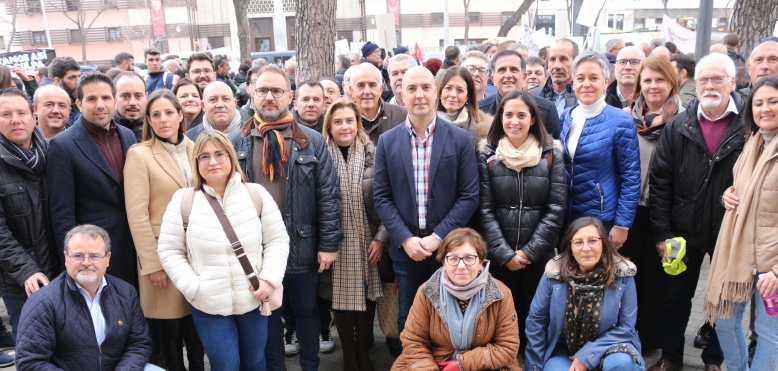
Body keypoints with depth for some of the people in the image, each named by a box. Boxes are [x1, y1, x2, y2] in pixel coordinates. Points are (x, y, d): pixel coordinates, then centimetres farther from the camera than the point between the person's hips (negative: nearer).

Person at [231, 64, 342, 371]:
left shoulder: (312, 142, -3)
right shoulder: (237, 142, 1)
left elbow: (328, 196, -4)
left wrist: (329, 244, -7)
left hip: (302, 247, -1)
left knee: (307, 312, 15)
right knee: (267, 314, 16)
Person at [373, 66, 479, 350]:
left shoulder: (460, 139, -2)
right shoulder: (387, 141, 3)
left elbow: (469, 196, -5)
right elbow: (381, 197, 1)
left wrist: (438, 237, -13)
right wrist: (405, 239, -11)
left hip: (448, 247, -1)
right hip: (405, 248, 1)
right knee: (408, 320, 13)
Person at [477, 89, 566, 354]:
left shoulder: (551, 157, 2)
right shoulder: (488, 157, 2)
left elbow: (556, 210, -3)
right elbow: (484, 211, -2)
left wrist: (530, 251, -9)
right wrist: (505, 253, -9)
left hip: (539, 256, 0)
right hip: (500, 257, 0)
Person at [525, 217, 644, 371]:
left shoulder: (622, 275, -16)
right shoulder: (554, 273, -15)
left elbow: (626, 326, -11)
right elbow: (536, 320, -5)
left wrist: (587, 356, -19)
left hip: (605, 347, 0)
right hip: (563, 349, 0)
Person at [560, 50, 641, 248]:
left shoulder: (620, 122, -11)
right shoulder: (566, 117, 3)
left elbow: (631, 178, -10)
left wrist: (622, 224, -12)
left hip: (602, 221, -4)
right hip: (565, 218, 5)